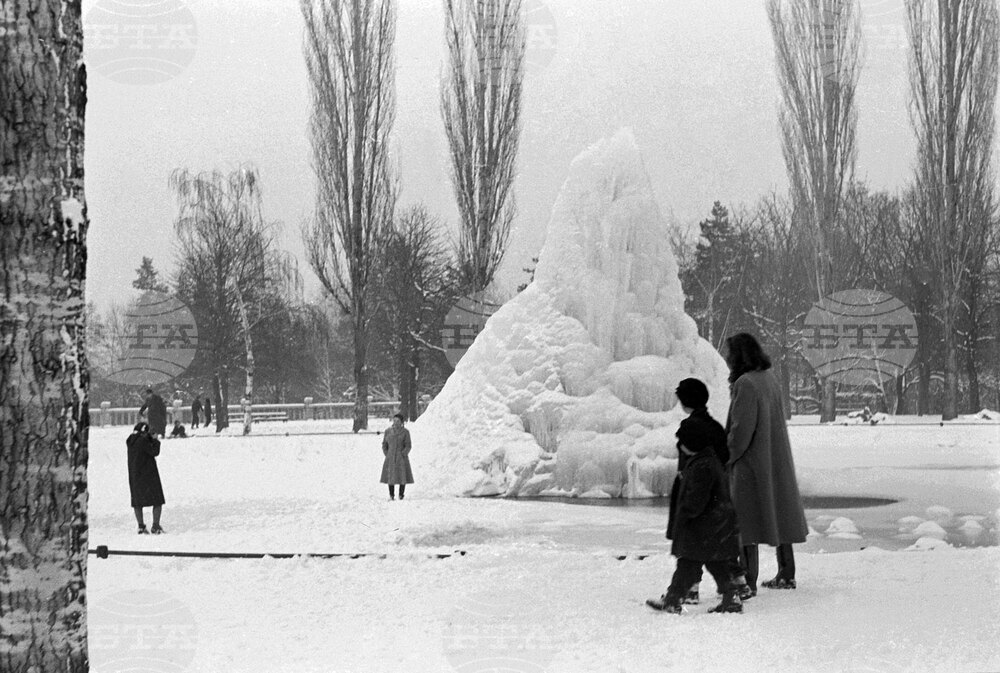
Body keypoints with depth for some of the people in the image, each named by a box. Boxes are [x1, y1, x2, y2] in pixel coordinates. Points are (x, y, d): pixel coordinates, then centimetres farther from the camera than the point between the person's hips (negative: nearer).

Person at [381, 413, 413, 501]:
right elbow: (384, 444, 9)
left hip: (401, 457, -2)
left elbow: (408, 446, -5)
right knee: (390, 476, 0)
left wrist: (402, 455, -14)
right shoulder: (388, 431, 4)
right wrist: (387, 455, -1)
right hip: (390, 458, 2)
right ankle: (391, 496, 9)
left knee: (402, 476, -1)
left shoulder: (405, 432, -4)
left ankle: (401, 495, 8)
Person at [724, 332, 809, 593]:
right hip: (776, 460, 9)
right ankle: (786, 575, 23)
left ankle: (748, 581, -1)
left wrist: (726, 457, -11)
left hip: (750, 462, -9)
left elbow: (742, 429, -21)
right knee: (778, 513, 15)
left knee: (745, 522, -2)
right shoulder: (769, 378, 7)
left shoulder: (746, 385, -20)